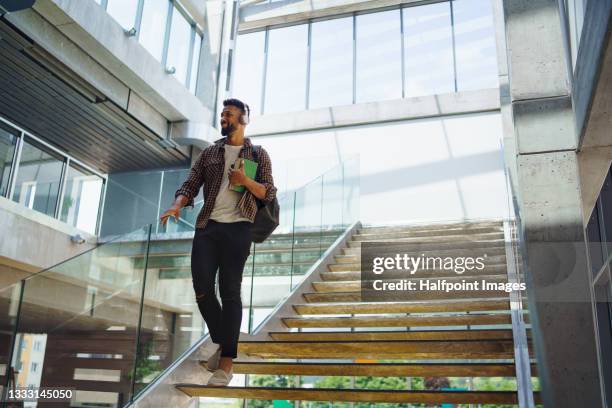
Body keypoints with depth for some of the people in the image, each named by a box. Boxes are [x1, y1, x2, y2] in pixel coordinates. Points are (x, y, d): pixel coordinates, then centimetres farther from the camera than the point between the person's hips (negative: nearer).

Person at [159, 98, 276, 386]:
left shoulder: (258, 154, 9)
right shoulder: (209, 153, 17)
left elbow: (269, 194, 3)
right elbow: (190, 185, 9)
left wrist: (245, 180, -15)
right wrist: (177, 205, -11)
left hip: (237, 229, -3)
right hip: (207, 227, 3)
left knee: (230, 292, -3)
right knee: (202, 289, -1)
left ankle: (226, 364, 1)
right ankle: (221, 343, 23)